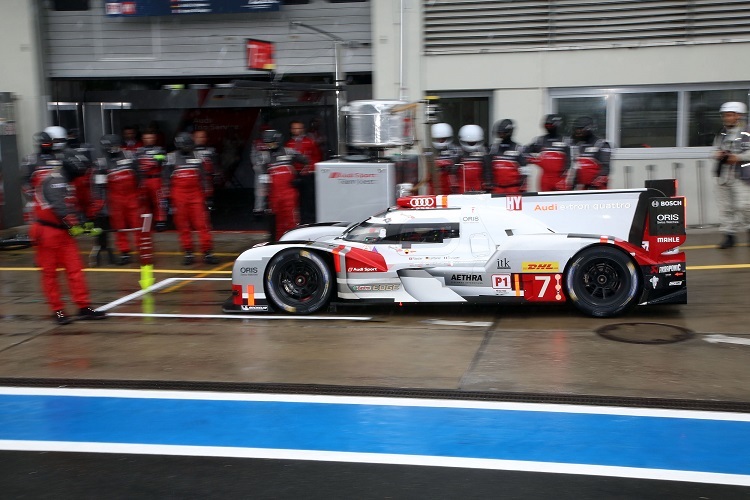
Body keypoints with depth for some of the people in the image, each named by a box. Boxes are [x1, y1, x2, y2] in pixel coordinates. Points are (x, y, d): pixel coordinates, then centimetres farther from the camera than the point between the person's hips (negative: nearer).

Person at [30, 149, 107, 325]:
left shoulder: (65, 183, 18)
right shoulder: (54, 180, -14)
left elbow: (71, 207, 20)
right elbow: (59, 206, -24)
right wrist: (72, 225, -24)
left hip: (62, 231, 9)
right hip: (47, 231, -9)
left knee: (75, 268, 2)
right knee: (49, 272, 2)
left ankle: (84, 307, 2)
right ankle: (57, 310, 7)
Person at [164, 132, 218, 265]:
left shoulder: (197, 157, 11)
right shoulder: (172, 158, 4)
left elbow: (203, 176, 15)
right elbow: (167, 178, 5)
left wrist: (206, 191, 10)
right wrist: (168, 195, 1)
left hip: (196, 194, 1)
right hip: (179, 194, -1)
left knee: (202, 223, -5)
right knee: (183, 225, 3)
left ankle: (208, 252, -3)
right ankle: (188, 253, 11)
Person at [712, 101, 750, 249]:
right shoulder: (721, 134, 13)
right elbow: (715, 149, 21)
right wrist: (717, 154, 0)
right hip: (723, 174, 6)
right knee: (725, 206, 6)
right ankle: (729, 235, 13)